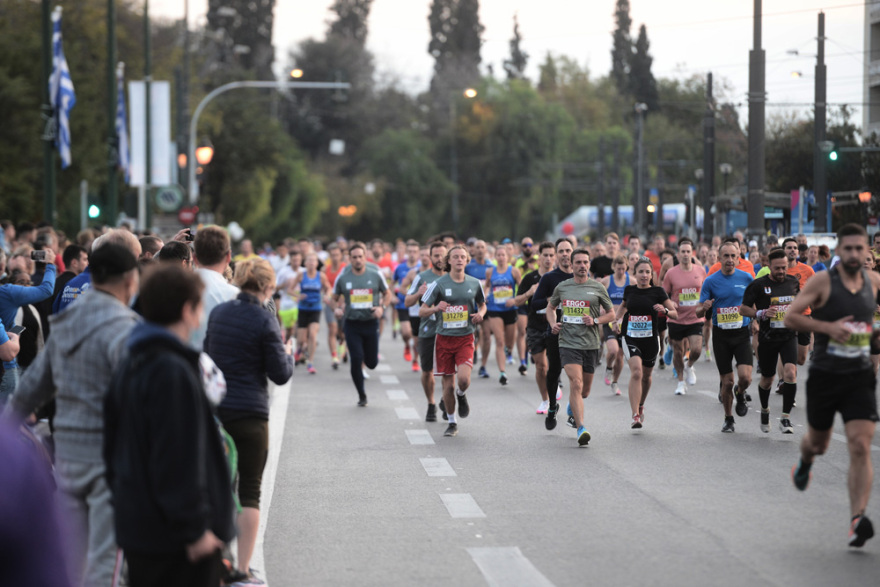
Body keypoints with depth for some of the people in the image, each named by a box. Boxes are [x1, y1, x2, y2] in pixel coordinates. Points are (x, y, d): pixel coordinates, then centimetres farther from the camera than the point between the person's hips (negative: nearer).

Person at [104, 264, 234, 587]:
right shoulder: (173, 371, -20)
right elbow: (178, 460, -23)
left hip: (137, 527, 10)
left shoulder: (129, 366, 10)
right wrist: (195, 528, -19)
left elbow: (113, 445, 17)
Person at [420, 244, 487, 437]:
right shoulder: (438, 284, -4)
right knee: (448, 385, 3)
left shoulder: (474, 283, 4)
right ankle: (452, 423, 23)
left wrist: (481, 313, -1)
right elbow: (422, 312, -2)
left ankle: (461, 396, 17)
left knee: (463, 379, -20)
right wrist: (436, 308, -23)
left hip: (465, 338, 1)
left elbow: (482, 304, 22)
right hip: (444, 339, 0)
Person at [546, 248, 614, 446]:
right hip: (568, 343, -1)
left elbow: (611, 314, 9)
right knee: (576, 383, -19)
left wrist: (595, 321, -9)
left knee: (585, 390, 13)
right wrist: (552, 323, 3)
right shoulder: (562, 287, 5)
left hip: (591, 345, 1)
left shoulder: (598, 288, 2)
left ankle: (572, 407, 48)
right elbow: (550, 307, 23)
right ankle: (581, 428, -22)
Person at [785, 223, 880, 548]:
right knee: (818, 444, 16)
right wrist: (827, 326, -21)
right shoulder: (822, 281, -9)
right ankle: (805, 462, 54)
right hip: (825, 375, -1)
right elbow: (790, 316, -10)